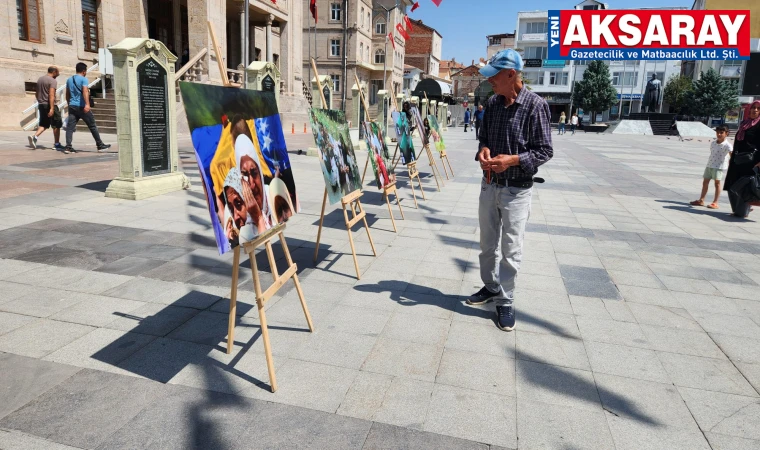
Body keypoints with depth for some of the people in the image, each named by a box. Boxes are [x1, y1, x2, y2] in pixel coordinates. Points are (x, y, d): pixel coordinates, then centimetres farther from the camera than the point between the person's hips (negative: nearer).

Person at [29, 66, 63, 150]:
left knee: (43, 124, 13)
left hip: (41, 105, 8)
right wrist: (52, 108, -26)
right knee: (56, 125, 4)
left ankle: (34, 136, -10)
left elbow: (37, 94, 21)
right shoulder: (53, 81, -12)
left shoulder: (40, 79, 14)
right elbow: (51, 95, -22)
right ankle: (57, 144, 8)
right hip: (50, 105, -7)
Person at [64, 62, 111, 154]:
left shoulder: (69, 80, 17)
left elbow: (67, 95, 22)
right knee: (92, 126, 4)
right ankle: (100, 145, 11)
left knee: (70, 127, 0)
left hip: (72, 106, 6)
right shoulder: (83, 79, -5)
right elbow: (85, 91, -21)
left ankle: (68, 147, -10)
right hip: (81, 106, -6)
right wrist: (87, 104, -31)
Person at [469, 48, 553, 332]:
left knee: (511, 250, 3)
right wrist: (483, 150, -8)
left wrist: (513, 160, -27)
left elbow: (545, 151, -12)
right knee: (487, 244, 17)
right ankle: (490, 287, 37)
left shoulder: (535, 105, -14)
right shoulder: (492, 103, 4)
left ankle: (505, 301, 17)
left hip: (516, 190, -6)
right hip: (489, 185, 6)